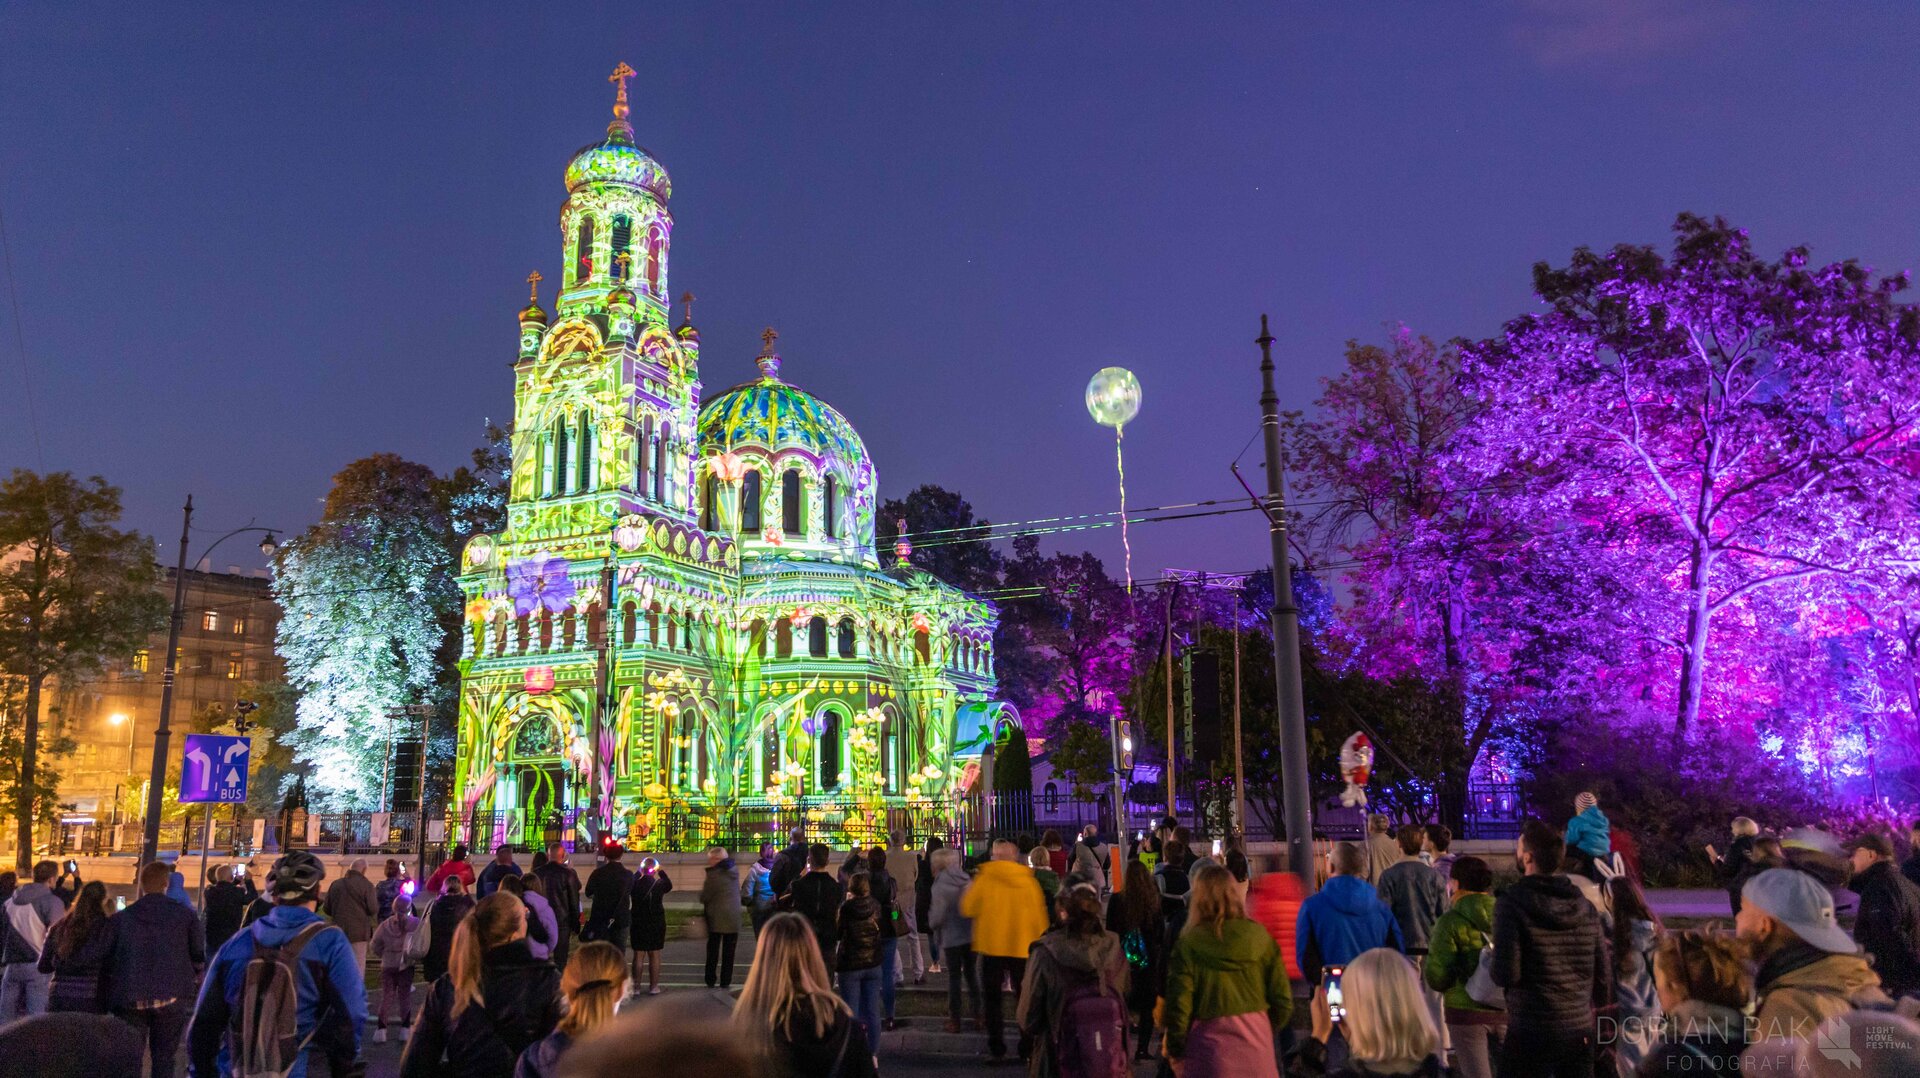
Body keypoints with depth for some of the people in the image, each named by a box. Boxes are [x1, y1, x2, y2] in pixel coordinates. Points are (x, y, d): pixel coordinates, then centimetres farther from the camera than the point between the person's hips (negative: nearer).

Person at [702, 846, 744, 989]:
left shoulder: (714, 874, -17)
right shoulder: (734, 871, 3)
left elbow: (704, 897, -15)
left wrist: (703, 887, 6)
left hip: (716, 918, -4)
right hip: (733, 917, 4)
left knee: (713, 951, 10)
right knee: (728, 951, 9)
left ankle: (711, 980, 14)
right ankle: (725, 981, 8)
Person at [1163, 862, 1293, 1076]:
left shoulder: (1188, 944, -8)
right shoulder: (1259, 936, -1)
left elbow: (1179, 1004, -8)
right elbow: (1281, 996, 3)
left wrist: (1174, 1049, 6)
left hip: (1210, 1040, -2)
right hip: (1256, 1037, 3)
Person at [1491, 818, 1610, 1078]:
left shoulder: (1511, 903, -12)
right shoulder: (1585, 906, 5)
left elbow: (1506, 975, -18)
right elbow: (1604, 977, 9)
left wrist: (1489, 965, 3)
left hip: (1530, 1033, -5)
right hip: (1581, 1032, 5)